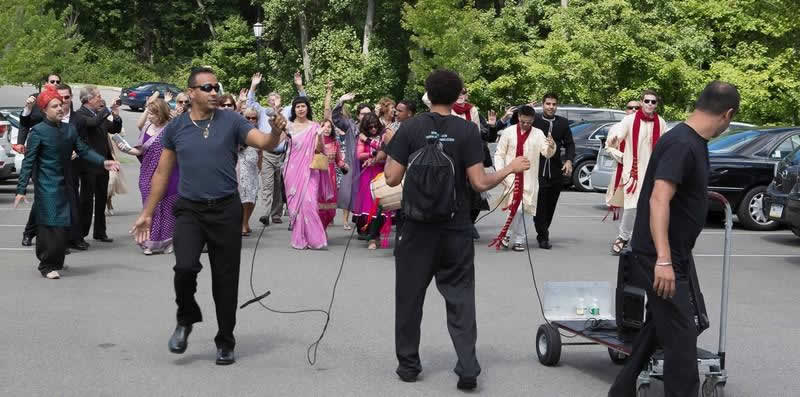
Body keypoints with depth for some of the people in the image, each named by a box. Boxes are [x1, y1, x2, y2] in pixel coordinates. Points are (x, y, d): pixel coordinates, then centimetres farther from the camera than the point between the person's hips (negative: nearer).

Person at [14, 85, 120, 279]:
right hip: (47, 187, -6)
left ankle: (57, 261, 23)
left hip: (66, 184, 6)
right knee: (51, 225, -7)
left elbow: (84, 151, 10)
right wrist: (21, 189, -13)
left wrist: (103, 162, -5)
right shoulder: (38, 131, -8)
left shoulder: (69, 129, 8)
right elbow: (29, 161, -9)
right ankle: (47, 266, 4)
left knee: (66, 226, 7)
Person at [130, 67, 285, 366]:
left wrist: (276, 131, -34)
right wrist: (147, 213, 9)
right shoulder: (175, 128, 4)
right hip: (189, 210, 0)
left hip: (226, 209, 0)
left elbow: (265, 143, -11)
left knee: (226, 279, 4)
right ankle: (186, 319, 10)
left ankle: (225, 343, 20)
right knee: (185, 267, -20)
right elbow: (162, 173, 10)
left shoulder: (231, 122, 0)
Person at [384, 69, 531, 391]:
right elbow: (480, 183, -10)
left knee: (410, 297, 12)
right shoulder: (467, 131, -6)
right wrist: (510, 169, 5)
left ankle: (408, 364, 20)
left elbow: (393, 179, -7)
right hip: (456, 229, 0)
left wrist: (388, 156, 13)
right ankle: (468, 368, 0)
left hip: (418, 226, 0)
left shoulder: (410, 128, -5)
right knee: (460, 298, 8)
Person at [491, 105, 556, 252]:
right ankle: (518, 240, 4)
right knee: (516, 208, -12)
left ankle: (506, 234, 22)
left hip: (529, 178, 2)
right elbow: (499, 154, 4)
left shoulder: (538, 134, 5)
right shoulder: (508, 132, 1)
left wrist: (551, 146, -26)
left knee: (521, 208, 7)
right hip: (511, 177, -2)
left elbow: (547, 154, -3)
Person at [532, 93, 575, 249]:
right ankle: (543, 236, 1)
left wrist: (569, 160, -4)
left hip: (556, 170, 3)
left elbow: (569, 144, 11)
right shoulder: (534, 121, -2)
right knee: (539, 204, -7)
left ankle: (543, 233, 24)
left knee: (551, 205, 10)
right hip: (538, 170, -3)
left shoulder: (563, 123, 9)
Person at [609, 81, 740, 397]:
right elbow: (659, 200, -31)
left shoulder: (694, 142, 11)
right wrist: (663, 260, -38)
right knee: (681, 336, -6)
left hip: (675, 254, 10)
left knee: (660, 324, 21)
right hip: (660, 257, -10)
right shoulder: (681, 144, -21)